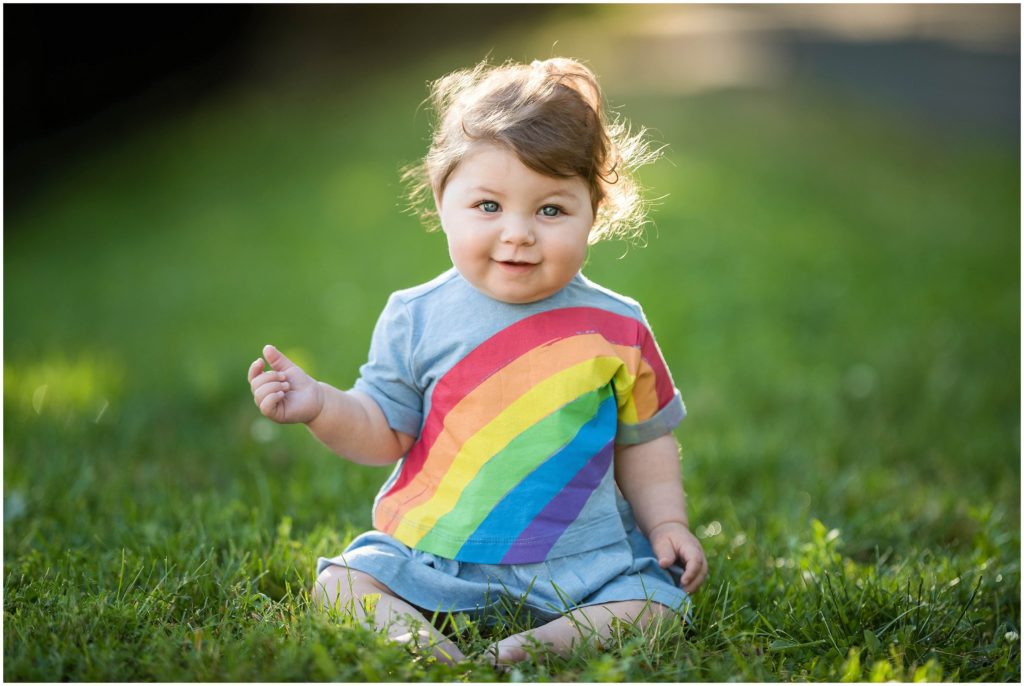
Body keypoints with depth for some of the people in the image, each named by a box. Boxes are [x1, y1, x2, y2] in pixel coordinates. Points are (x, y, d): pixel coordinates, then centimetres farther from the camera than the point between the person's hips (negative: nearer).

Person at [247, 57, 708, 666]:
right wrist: (321, 406, -15)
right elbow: (385, 434, 2)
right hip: (431, 550, 0)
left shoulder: (616, 329, 0)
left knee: (655, 601, -20)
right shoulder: (417, 319, -2)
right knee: (342, 583, -17)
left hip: (578, 560, 0)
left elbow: (644, 440, 12)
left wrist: (667, 523, 3)